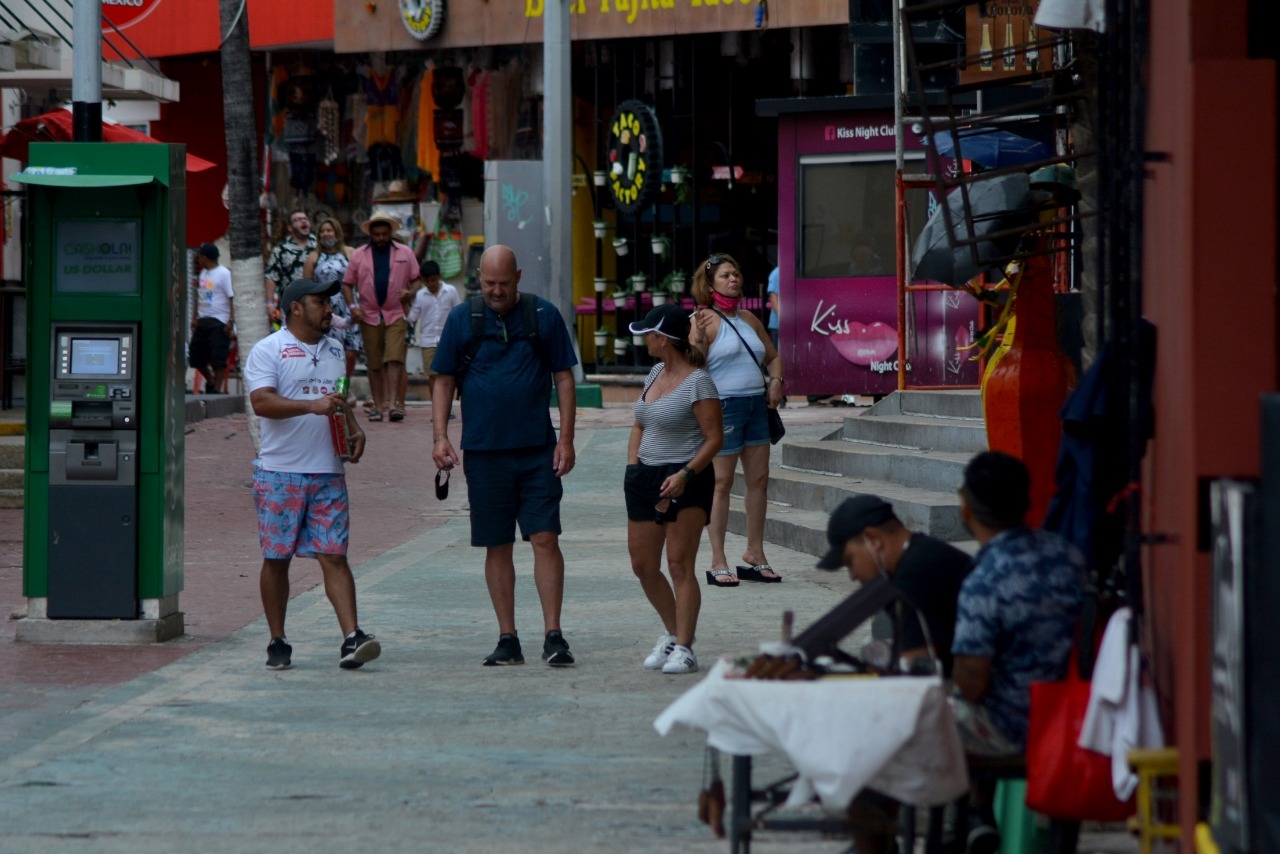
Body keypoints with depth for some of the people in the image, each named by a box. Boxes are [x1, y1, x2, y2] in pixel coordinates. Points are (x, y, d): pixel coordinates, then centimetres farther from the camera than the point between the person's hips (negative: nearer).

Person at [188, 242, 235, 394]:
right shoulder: (203, 273, 14)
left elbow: (232, 299, -13)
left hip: (218, 322, -8)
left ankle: (216, 389, -1)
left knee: (218, 359, -8)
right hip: (202, 321, 8)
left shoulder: (224, 274, -10)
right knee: (195, 357, 10)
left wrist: (231, 322, -18)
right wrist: (194, 317, 15)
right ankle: (210, 381, 29)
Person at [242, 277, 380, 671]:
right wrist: (312, 406, -26)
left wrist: (354, 428, 11)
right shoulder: (268, 350, -3)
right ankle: (278, 644, 12)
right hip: (279, 473, -4)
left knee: (334, 556, -5)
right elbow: (261, 402, -16)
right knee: (276, 559, 3)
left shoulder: (334, 350, 18)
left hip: (327, 472, 4)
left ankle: (351, 639, -13)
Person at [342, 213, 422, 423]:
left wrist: (410, 293, -10)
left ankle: (394, 403, -14)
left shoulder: (405, 253, 8)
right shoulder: (358, 256, 8)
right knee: (374, 363, 3)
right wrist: (353, 306, -3)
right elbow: (347, 284, 11)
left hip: (396, 315, -1)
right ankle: (378, 405, 10)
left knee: (394, 358, -14)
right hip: (369, 316, 1)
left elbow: (416, 279, 11)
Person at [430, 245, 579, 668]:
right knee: (498, 547, 6)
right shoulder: (462, 318, 4)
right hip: (483, 451, 1)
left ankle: (553, 635, -4)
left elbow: (563, 377, 5)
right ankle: (508, 639, 12)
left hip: (537, 450, -1)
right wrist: (440, 436, -2)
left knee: (545, 538, -7)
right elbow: (443, 380, 9)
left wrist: (566, 438, -1)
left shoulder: (544, 315, 2)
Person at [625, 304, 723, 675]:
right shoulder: (655, 373, 13)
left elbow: (714, 438, -14)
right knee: (643, 566, 9)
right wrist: (633, 466, 8)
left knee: (679, 564, -8)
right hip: (646, 478, 8)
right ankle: (672, 632, 27)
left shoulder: (697, 381, -12)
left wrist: (685, 474, -24)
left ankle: (684, 647, -5)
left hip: (685, 481, -8)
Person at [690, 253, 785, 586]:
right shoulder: (705, 319, -6)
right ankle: (718, 562, -1)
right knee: (722, 483, -4)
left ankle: (755, 553, 18)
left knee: (759, 479, 8)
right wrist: (699, 339, -30)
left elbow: (773, 357, 27)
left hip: (756, 405, 7)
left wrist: (776, 381, 9)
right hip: (723, 406, -7)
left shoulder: (749, 320, 15)